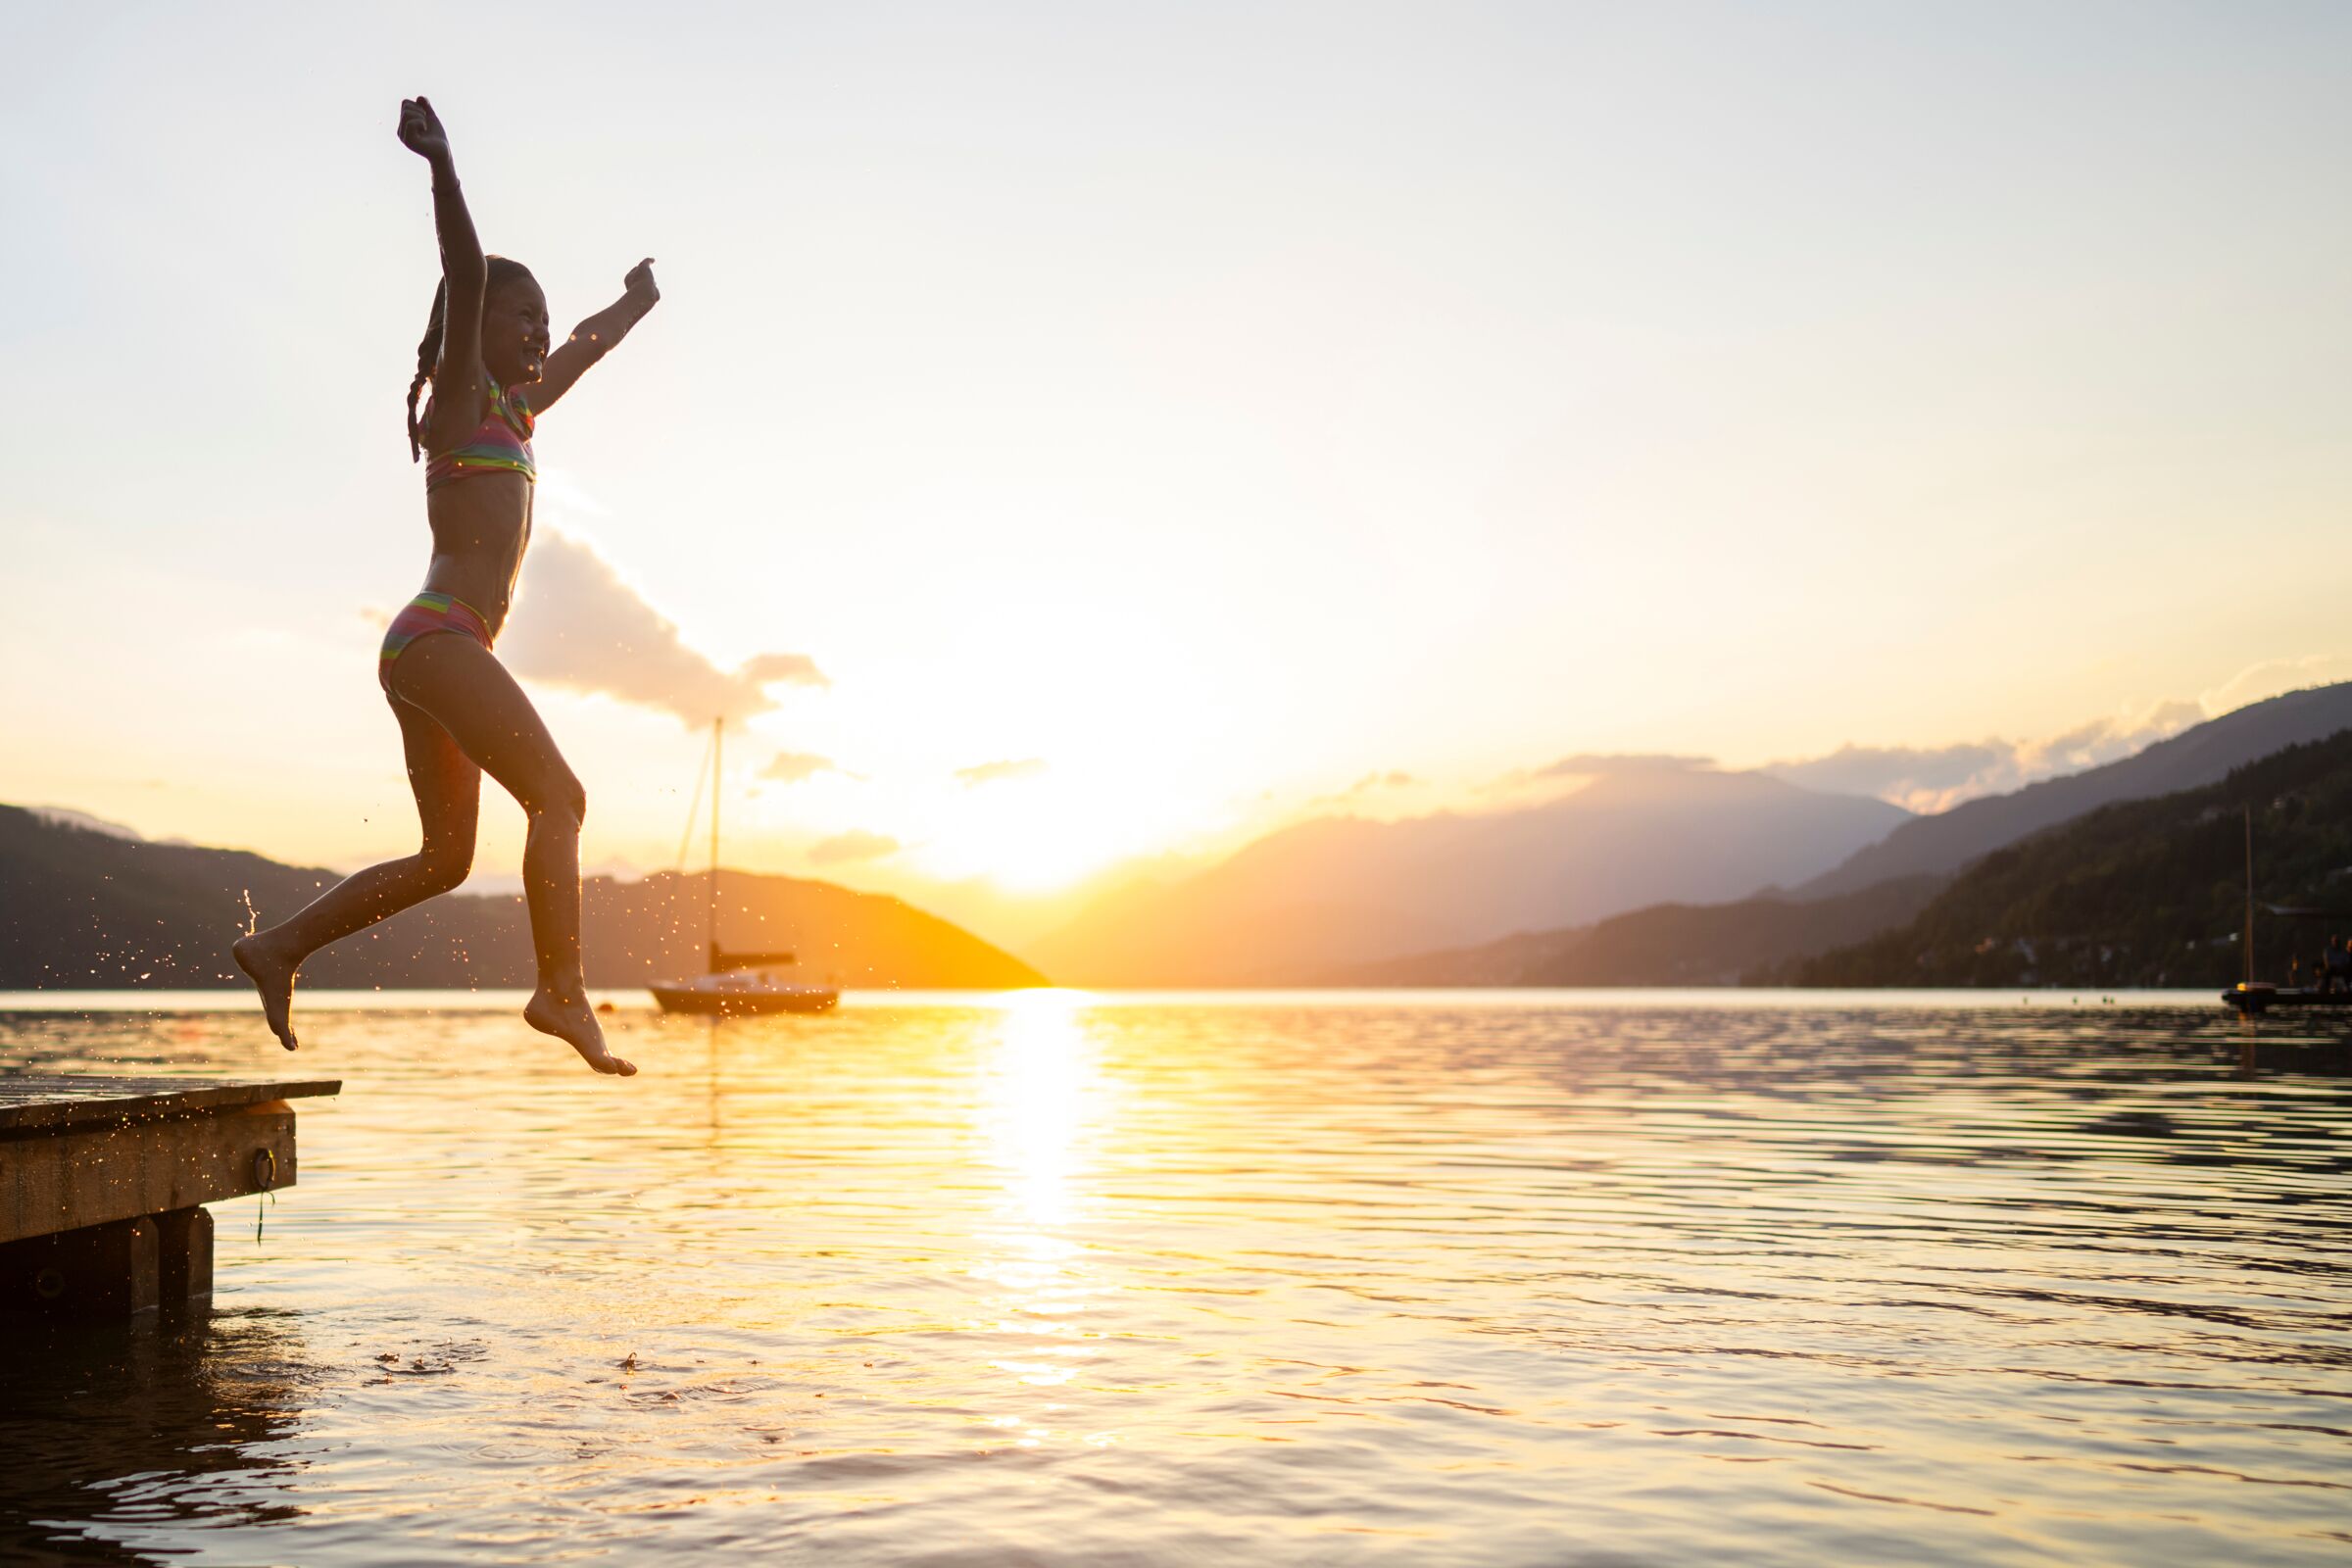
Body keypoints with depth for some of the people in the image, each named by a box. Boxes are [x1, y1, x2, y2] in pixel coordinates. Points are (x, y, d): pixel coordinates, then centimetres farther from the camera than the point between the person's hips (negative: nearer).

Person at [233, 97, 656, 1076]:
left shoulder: (511, 410, 24)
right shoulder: (459, 394, 0)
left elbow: (584, 347, 42)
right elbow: (466, 275, -17)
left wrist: (633, 303, 57)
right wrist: (442, 168, -32)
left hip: (427, 656, 9)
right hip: (439, 636, -9)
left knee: (445, 859, 10)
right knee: (557, 795, -16)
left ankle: (280, 947, 15)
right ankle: (563, 992, -21)